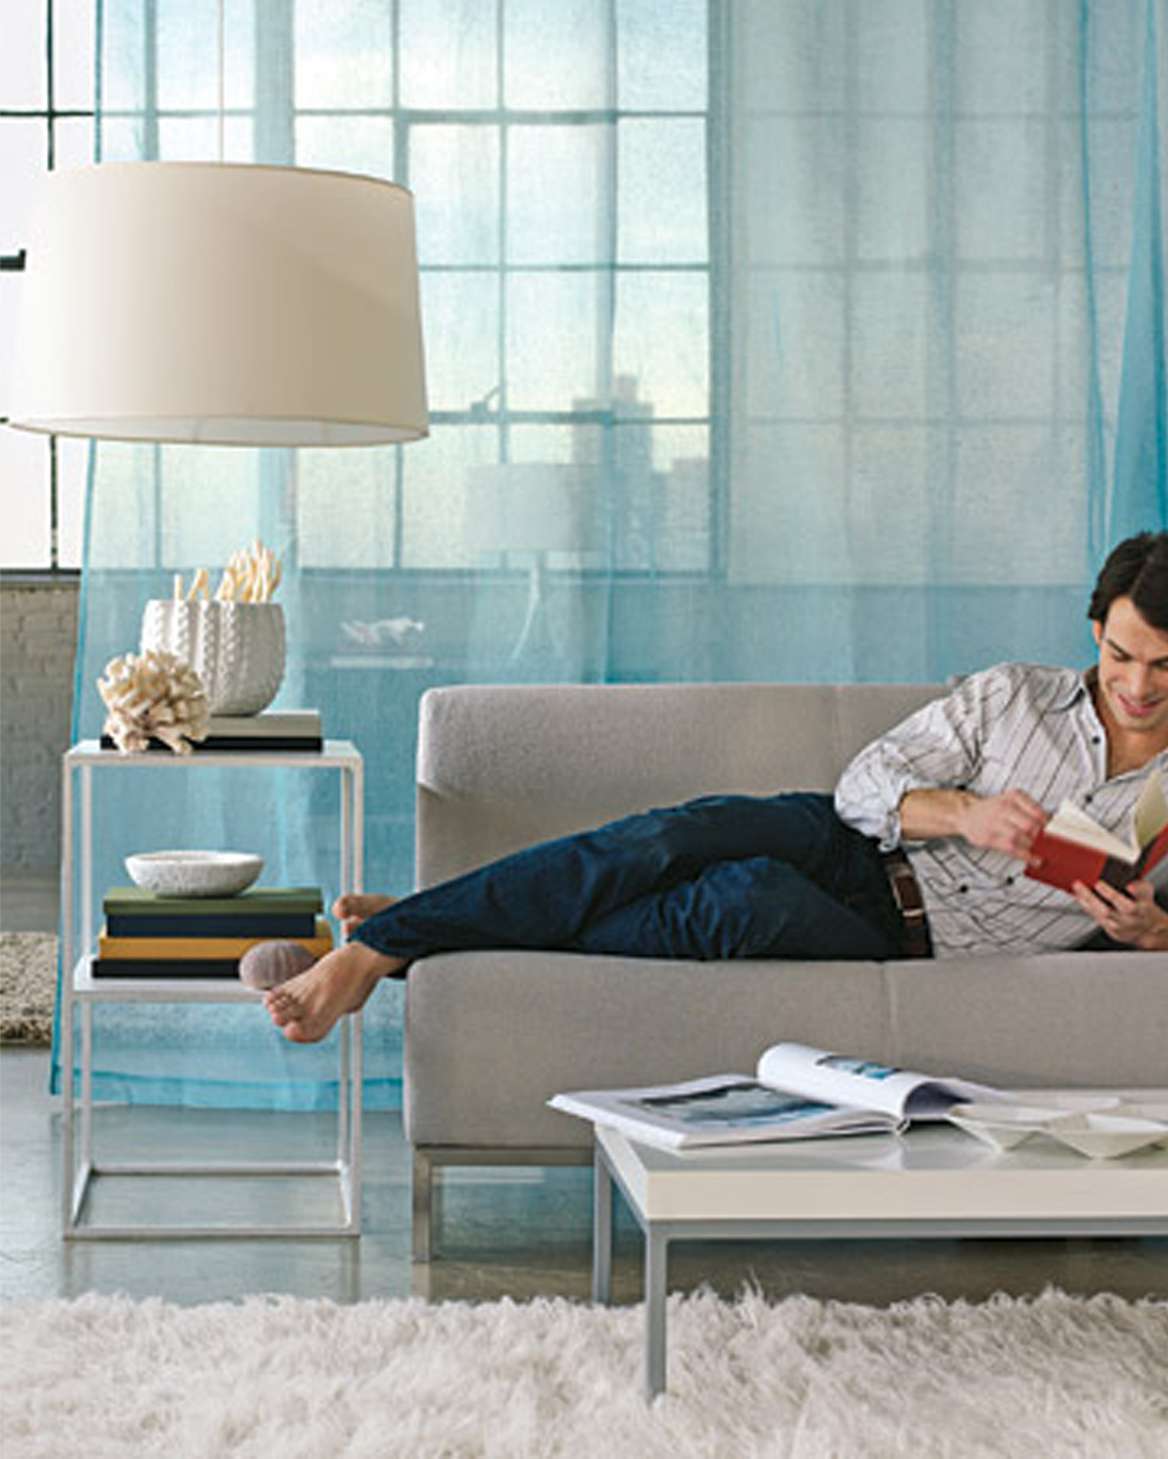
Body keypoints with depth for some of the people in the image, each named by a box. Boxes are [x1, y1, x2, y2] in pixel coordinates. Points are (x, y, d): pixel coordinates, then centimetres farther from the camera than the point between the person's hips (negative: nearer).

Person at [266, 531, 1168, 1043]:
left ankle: (417, 940, -25)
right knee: (668, 842, -33)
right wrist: (964, 813, -24)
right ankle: (375, 945, -29)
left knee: (754, 898, -36)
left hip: (901, 945, -2)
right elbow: (866, 783, -3)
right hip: (849, 848, 2)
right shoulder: (1013, 697, 6)